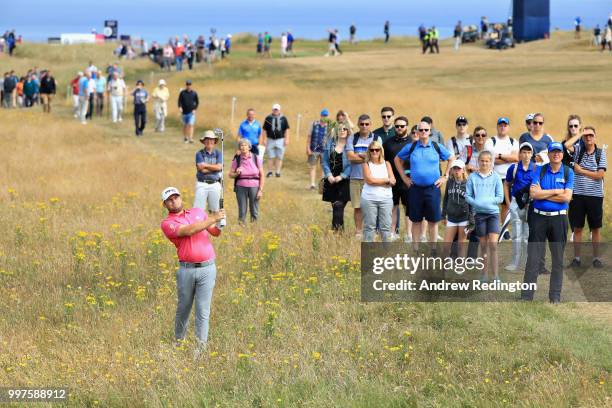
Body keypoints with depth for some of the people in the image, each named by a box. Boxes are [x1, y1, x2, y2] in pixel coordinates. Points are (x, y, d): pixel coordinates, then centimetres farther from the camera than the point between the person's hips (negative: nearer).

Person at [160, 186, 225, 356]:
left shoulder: (198, 212, 16)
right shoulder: (167, 223, 2)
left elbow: (216, 232, 20)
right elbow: (188, 231, -13)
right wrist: (212, 219, -13)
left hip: (207, 268, 1)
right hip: (186, 270, -1)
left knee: (203, 310, -3)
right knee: (183, 308, 7)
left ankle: (201, 346, -1)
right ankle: (179, 342, 24)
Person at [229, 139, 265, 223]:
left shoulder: (256, 158, 0)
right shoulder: (237, 159, 2)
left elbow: (261, 175, 2)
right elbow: (230, 175, 8)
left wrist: (260, 190, -4)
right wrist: (237, 173, -15)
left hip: (254, 187, -1)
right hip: (241, 187, 1)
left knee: (254, 211, 2)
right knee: (242, 211, 2)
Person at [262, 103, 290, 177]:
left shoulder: (283, 118, 5)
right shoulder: (268, 118, 4)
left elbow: (286, 129, 7)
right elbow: (265, 130, 6)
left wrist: (286, 139, -1)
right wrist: (264, 139, 1)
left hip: (280, 140, 0)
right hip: (270, 140, 0)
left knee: (279, 157, 1)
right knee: (270, 157, 3)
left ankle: (278, 172, 6)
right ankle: (269, 171, 11)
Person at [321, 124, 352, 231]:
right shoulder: (330, 143, 8)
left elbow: (352, 164, -9)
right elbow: (324, 161, 8)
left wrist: (341, 176, -14)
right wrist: (329, 175, -5)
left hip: (344, 181, -4)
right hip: (331, 181, 4)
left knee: (338, 205, -16)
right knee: (335, 206, 9)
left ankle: (336, 228, -18)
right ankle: (340, 229, 19)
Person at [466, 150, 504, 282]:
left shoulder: (495, 177, -1)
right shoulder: (473, 177, 2)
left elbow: (500, 197, -2)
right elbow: (468, 196, 1)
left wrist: (486, 201, -15)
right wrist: (477, 203, -17)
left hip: (493, 213, -1)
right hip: (479, 213, 1)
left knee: (493, 244, -12)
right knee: (483, 245, 7)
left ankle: (496, 275, -9)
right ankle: (484, 274, 15)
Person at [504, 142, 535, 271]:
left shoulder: (536, 168, -5)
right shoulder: (514, 168, -1)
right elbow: (506, 185, 9)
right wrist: (508, 203, 4)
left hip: (531, 204, -1)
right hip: (516, 203, 1)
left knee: (528, 235, 5)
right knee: (516, 235, 8)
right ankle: (515, 262, 15)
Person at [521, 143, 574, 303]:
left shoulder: (568, 172, 3)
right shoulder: (540, 170, 3)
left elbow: (567, 197, -9)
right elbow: (533, 193, -10)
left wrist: (543, 194, -8)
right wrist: (556, 191, -10)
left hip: (559, 219, 0)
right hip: (539, 217, 0)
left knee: (558, 259, 5)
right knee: (534, 258, -1)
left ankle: (555, 297, 12)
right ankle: (526, 296, 1)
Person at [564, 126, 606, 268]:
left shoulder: (600, 153, -1)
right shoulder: (579, 149, 3)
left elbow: (600, 175, -9)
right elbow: (567, 145, -17)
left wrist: (581, 171, -10)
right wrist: (579, 134, -6)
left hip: (595, 195, -1)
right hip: (577, 194, 1)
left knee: (596, 228, 7)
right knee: (577, 228, 7)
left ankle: (596, 257, 14)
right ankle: (577, 257, 13)